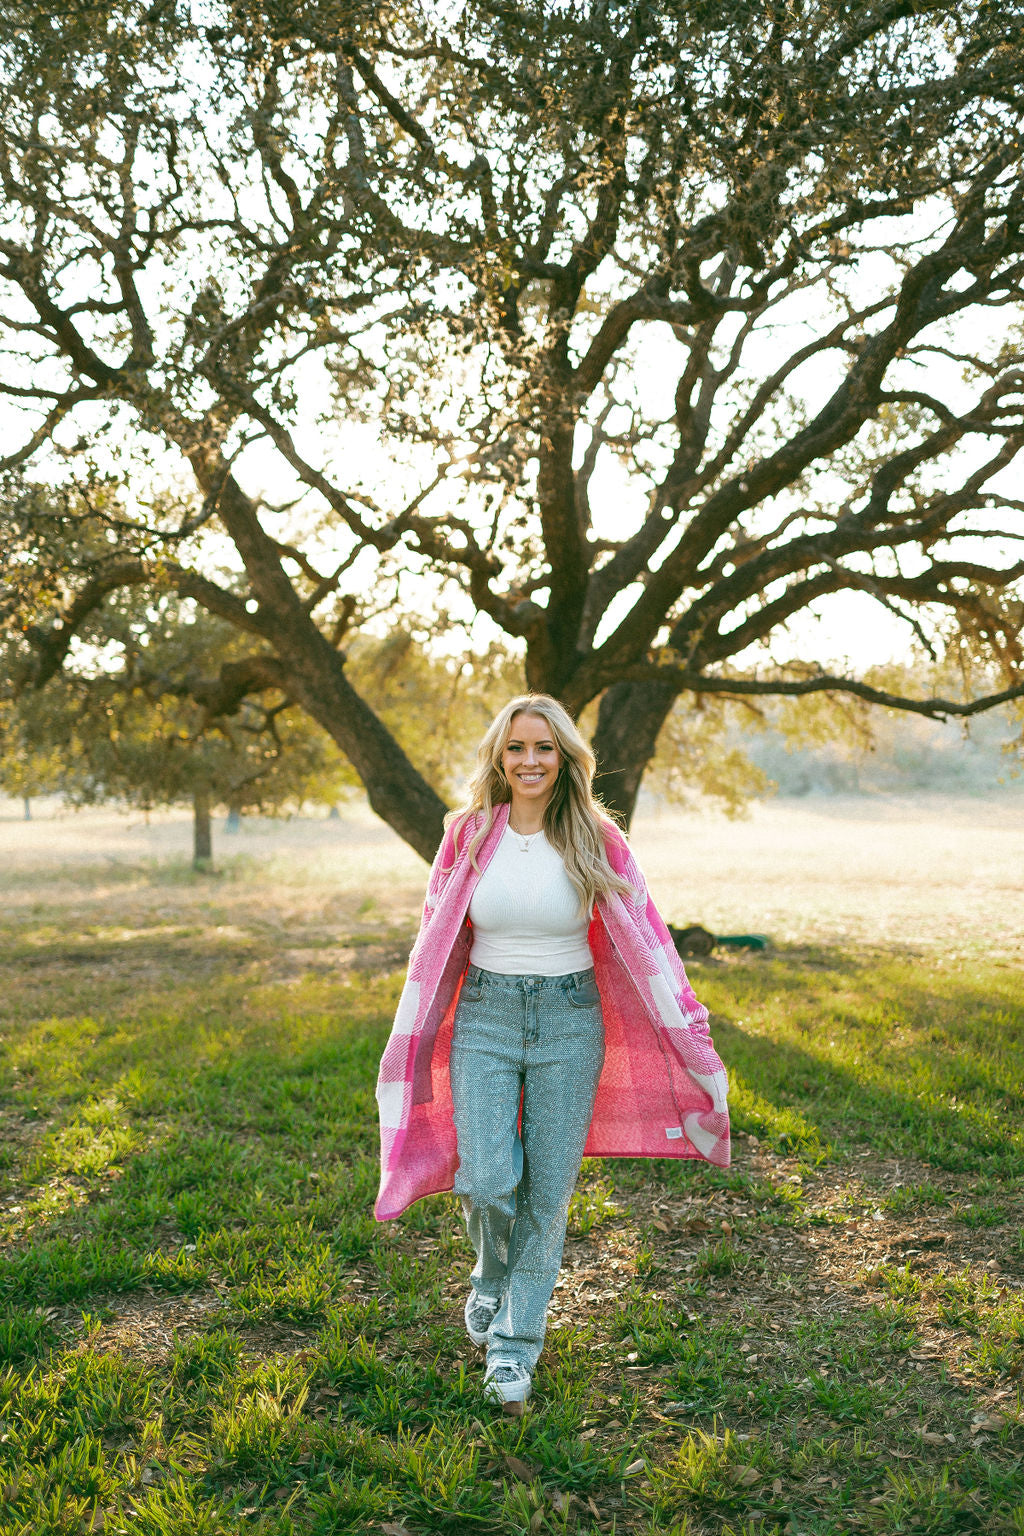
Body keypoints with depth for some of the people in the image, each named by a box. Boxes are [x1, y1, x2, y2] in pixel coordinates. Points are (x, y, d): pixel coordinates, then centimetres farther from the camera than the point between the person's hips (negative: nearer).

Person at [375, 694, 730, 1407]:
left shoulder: (598, 841, -4)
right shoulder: (468, 835, 0)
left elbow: (645, 941, 0)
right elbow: (438, 943, 9)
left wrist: (692, 1039, -2)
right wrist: (412, 1043, 12)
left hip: (569, 1022, 0)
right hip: (484, 1020, 1)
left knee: (548, 1191, 4)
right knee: (487, 1179, -11)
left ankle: (517, 1341, 24)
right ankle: (492, 1275, 24)